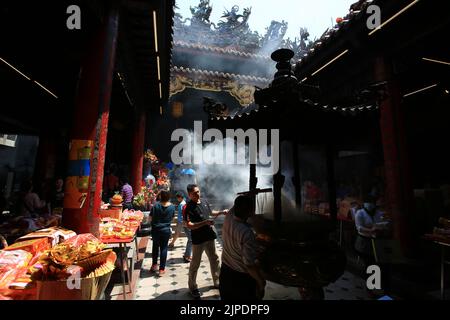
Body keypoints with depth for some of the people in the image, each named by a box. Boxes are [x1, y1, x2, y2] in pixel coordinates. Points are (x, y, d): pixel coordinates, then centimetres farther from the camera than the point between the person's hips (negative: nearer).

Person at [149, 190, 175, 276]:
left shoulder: (156, 205, -13)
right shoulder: (172, 207, -9)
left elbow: (150, 218, -6)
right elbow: (172, 218, 4)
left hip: (156, 229, 0)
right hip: (166, 230, 0)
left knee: (155, 247, 21)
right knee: (164, 248, 10)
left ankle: (154, 265, 32)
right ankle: (162, 269, 15)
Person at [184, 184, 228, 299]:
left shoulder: (204, 202, 3)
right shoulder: (188, 207, -18)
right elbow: (189, 225, -25)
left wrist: (221, 212, 5)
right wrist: (205, 222, -31)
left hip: (210, 236, 7)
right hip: (198, 239, -6)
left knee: (214, 260, 19)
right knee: (195, 264, 10)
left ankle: (217, 282, 38)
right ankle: (193, 287, 30)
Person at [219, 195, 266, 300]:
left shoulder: (228, 219, -13)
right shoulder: (246, 233, -33)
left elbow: (237, 206, 8)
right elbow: (250, 264, -28)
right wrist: (261, 282, -15)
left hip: (225, 271, 6)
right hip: (242, 278, -6)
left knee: (227, 297, 25)